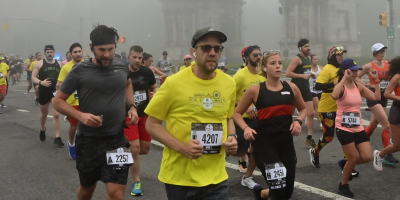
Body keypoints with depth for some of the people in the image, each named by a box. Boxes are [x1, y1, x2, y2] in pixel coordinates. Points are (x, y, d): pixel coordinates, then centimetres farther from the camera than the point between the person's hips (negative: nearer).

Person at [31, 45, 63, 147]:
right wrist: (40, 82, -23)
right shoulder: (39, 63, -2)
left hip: (56, 91, 0)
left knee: (56, 114, -9)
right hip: (44, 92, 0)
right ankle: (42, 129, 49)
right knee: (44, 113, 19)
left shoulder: (59, 64, 2)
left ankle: (57, 138, -4)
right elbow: (33, 77, -4)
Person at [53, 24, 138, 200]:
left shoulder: (122, 66, -1)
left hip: (117, 139, 1)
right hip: (88, 139, -1)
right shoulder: (80, 71, -10)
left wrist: (132, 106, 5)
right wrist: (81, 115, -21)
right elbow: (58, 101, -4)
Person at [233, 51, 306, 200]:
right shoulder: (255, 90, -5)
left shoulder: (291, 88, 4)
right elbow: (237, 113, 5)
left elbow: (303, 109, 21)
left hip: (286, 142, 5)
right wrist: (246, 128, -13)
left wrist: (298, 121, 1)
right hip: (264, 143, -4)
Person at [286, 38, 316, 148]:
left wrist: (311, 75, 7)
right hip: (296, 89, -7)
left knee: (311, 113, 3)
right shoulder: (297, 59, -14)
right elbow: (288, 73, -21)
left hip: (306, 89, 8)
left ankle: (309, 138, 9)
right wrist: (303, 76, -25)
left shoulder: (309, 58, 11)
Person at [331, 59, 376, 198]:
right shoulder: (341, 86, -12)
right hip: (343, 128, -6)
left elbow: (377, 97, 6)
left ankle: (347, 164, 31)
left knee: (367, 157, 1)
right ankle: (343, 185, 19)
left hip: (358, 128, 6)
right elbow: (334, 96, -37)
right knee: (354, 158, -2)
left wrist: (376, 80, 2)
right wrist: (344, 78, -30)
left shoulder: (359, 87, 7)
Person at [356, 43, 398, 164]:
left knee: (373, 124, 15)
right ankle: (388, 155, -8)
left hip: (384, 97, 6)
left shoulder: (388, 64, 5)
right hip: (373, 97, -6)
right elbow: (356, 77, 2)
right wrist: (366, 85, -11)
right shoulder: (369, 66, -7)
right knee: (387, 124, -13)